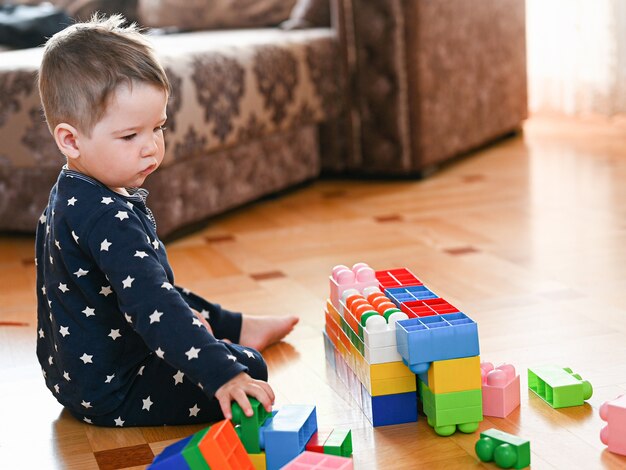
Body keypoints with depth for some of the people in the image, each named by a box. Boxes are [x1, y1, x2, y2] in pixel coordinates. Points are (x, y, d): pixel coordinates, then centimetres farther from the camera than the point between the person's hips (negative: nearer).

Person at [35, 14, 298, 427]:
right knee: (248, 367, -11)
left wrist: (182, 317, 21)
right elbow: (150, 303, -42)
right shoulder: (107, 217, -31)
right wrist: (223, 374, -47)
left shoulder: (72, 196, 3)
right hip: (110, 393, -11)